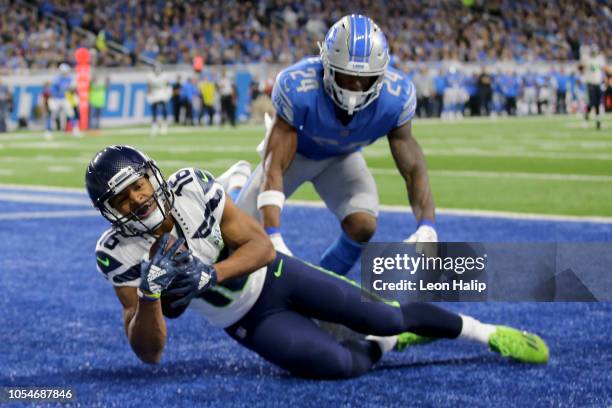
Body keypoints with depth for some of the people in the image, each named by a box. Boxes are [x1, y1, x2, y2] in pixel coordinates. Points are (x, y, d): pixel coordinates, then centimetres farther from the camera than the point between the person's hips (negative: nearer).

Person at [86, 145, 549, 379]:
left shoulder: (191, 188, -19)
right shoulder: (120, 254, -19)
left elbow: (262, 246, -18)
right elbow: (149, 353, -19)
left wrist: (207, 274, -36)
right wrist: (150, 296, -39)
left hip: (275, 276, 1)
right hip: (250, 321, -1)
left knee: (382, 318, -4)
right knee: (336, 364, -22)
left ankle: (487, 332, 20)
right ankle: (385, 345, 15)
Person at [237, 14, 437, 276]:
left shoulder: (395, 97, -33)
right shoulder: (298, 89, -41)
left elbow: (413, 169, -24)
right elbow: (274, 168, -40)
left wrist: (426, 226, -41)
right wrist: (273, 238, -51)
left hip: (342, 157, 1)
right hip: (294, 152, -1)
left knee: (363, 226, -25)